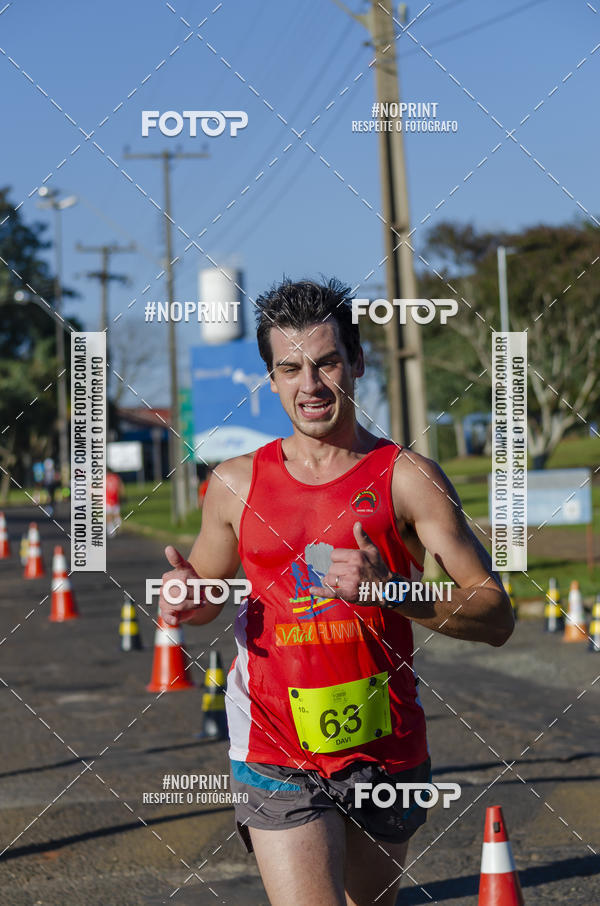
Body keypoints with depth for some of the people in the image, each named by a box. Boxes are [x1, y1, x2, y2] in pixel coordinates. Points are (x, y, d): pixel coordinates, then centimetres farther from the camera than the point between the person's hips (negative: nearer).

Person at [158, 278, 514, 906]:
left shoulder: (406, 478, -4)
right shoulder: (236, 483, 4)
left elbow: (496, 618, -9)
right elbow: (208, 591, 21)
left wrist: (390, 589, -24)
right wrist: (188, 600, -3)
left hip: (387, 753, 0)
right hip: (277, 756, 0)